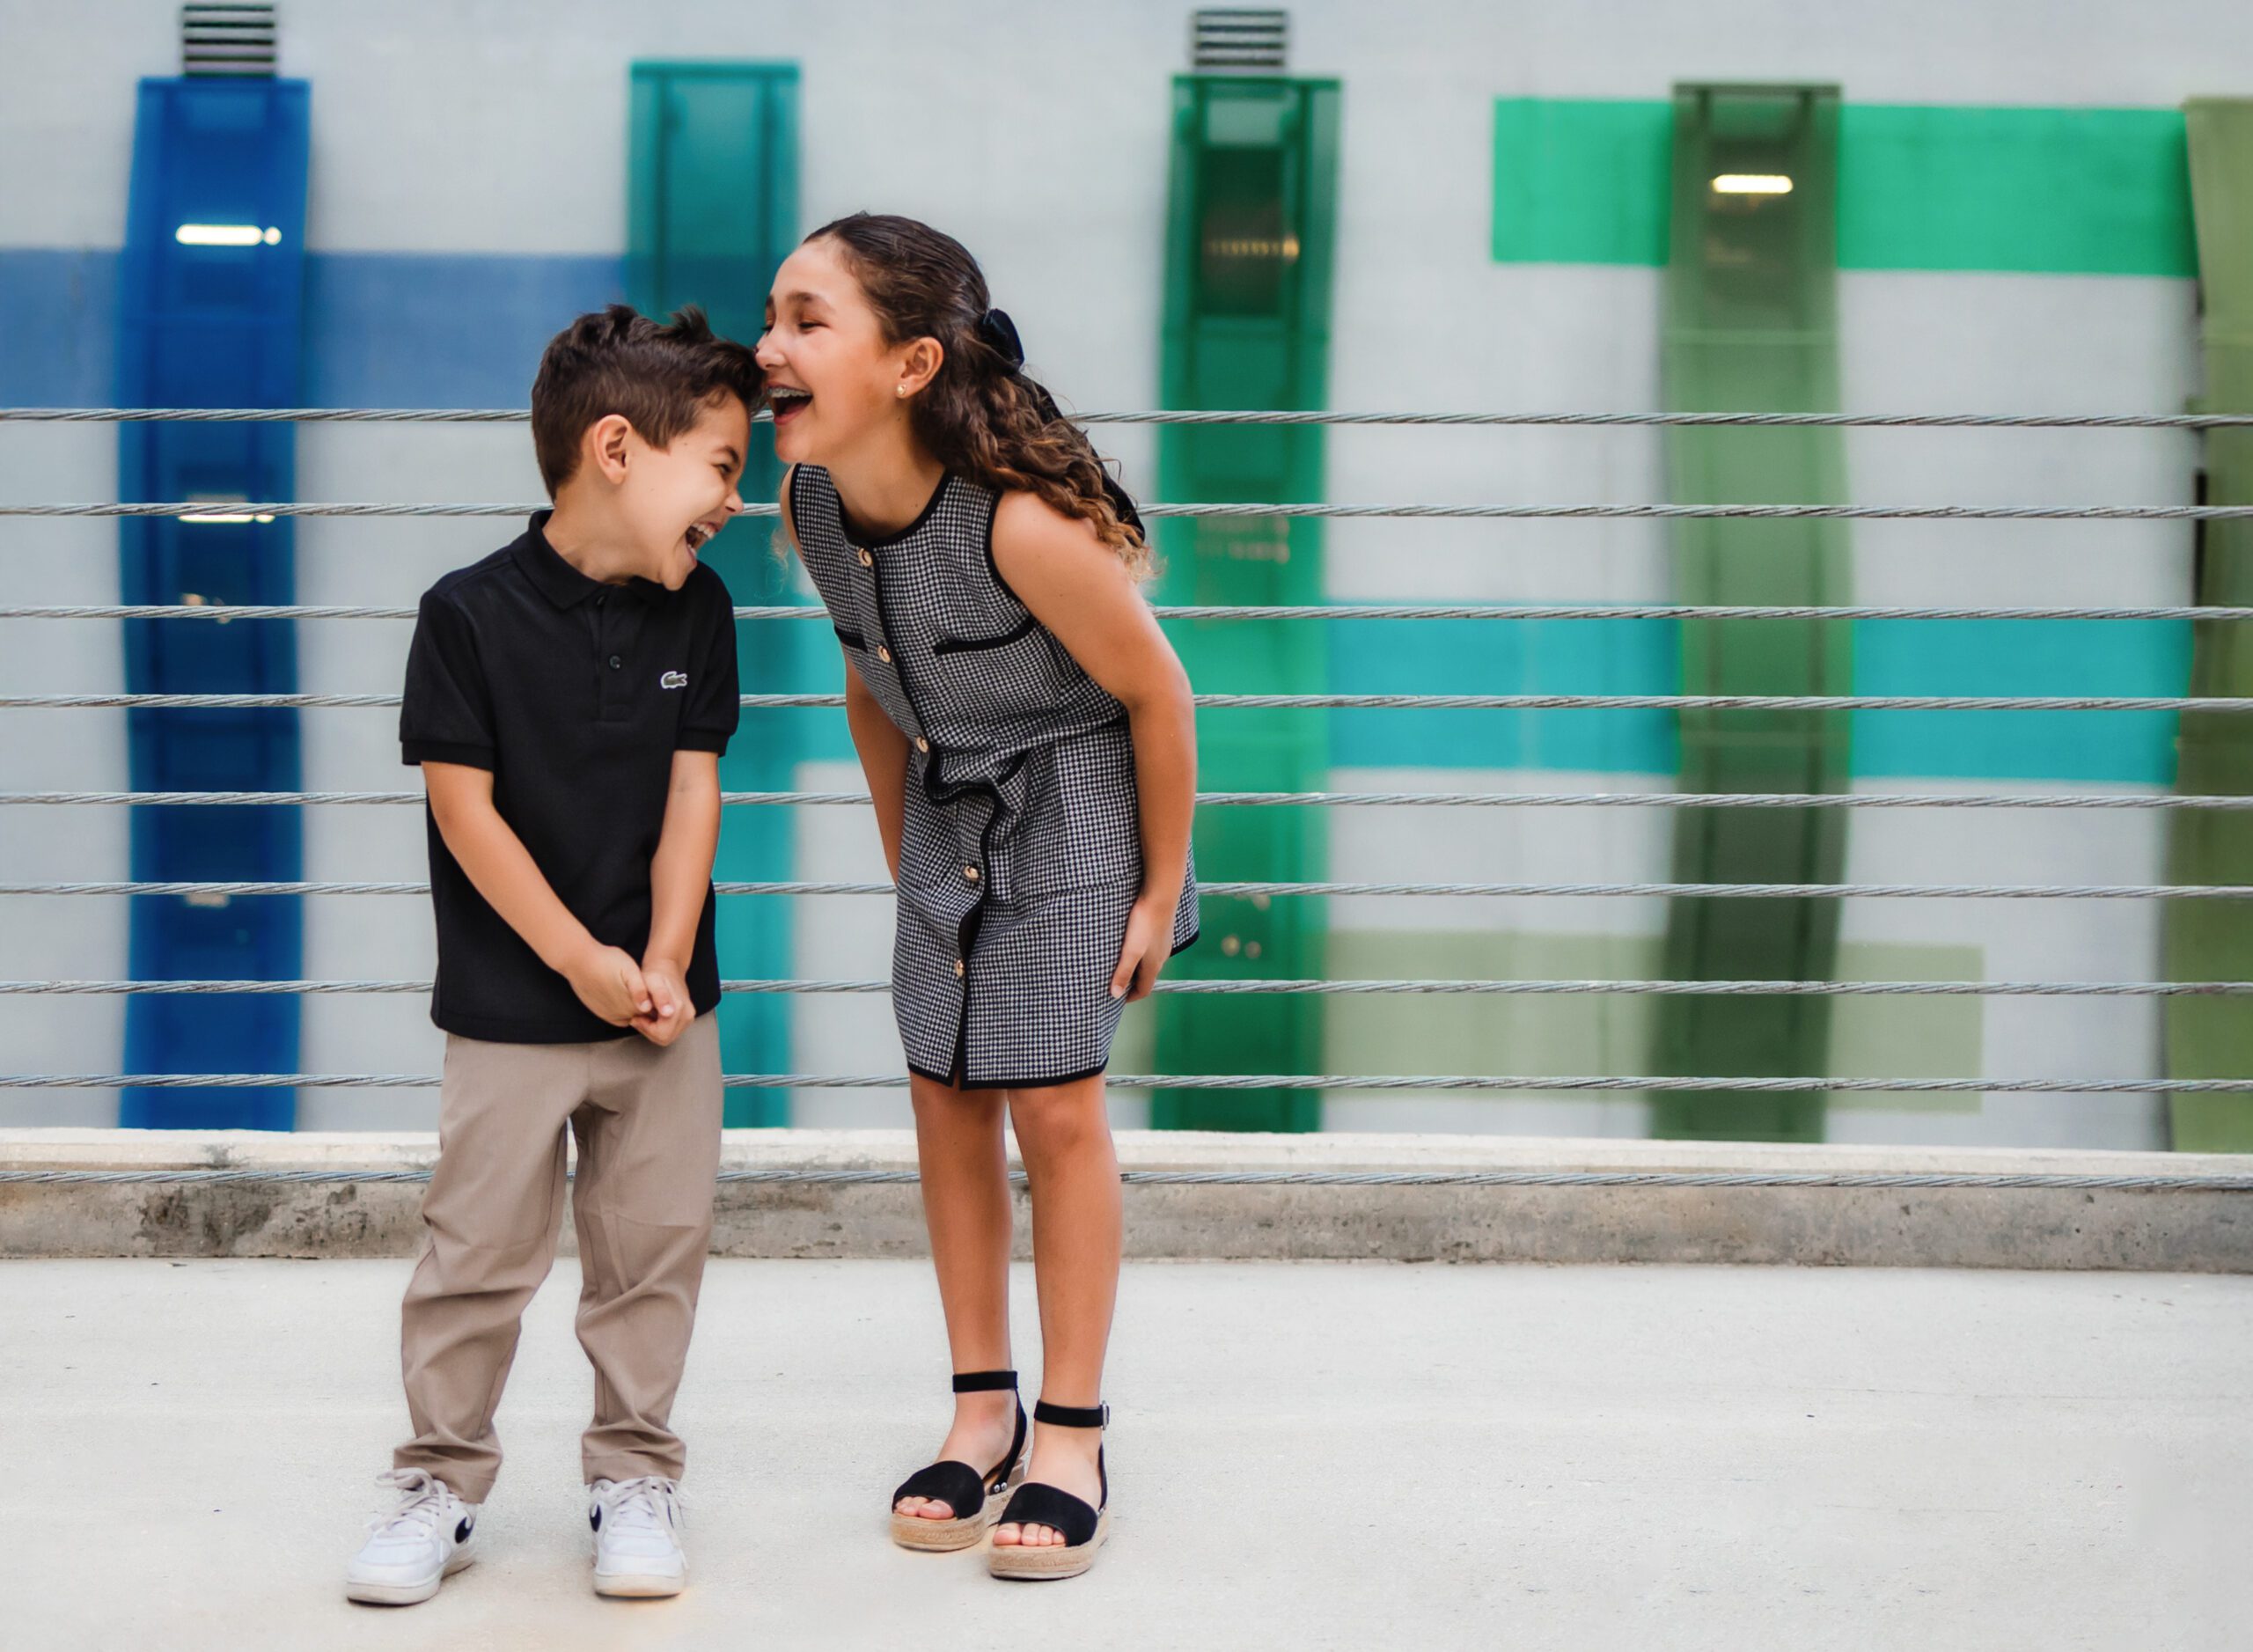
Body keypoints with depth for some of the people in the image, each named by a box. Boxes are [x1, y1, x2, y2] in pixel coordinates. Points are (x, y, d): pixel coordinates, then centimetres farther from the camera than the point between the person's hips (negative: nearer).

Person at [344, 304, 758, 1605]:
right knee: (479, 1248, 3)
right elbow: (464, 805, -12)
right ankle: (445, 1480, 19)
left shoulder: (697, 610, 2)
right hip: (511, 1007, -4)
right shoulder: (472, 614, -12)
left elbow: (693, 790, 0)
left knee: (655, 1245, 8)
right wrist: (583, 961, -14)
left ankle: (634, 1473, 22)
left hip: (664, 1005, 4)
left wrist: (662, 965, -10)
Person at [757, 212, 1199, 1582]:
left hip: (1074, 803, -6)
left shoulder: (1023, 522, -33)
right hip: (945, 812, 6)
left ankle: (1073, 1439, 8)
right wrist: (907, 858, 12)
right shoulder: (816, 506, -11)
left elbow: (1157, 696, -20)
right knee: (947, 1099, 6)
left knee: (1055, 1108, -5)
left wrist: (1159, 893, -12)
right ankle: (984, 1411, 19)